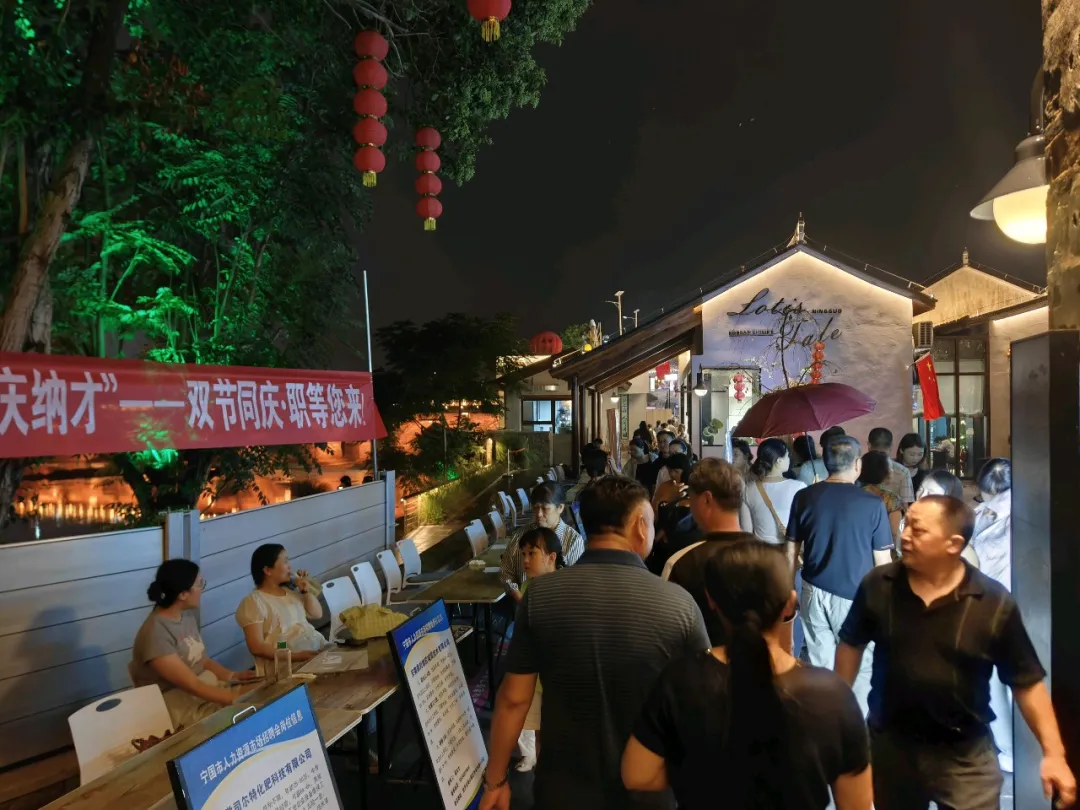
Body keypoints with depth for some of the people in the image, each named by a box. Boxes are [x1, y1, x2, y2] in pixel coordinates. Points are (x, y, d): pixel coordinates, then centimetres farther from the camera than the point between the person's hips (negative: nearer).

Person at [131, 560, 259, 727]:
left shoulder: (187, 616, 4)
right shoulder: (156, 634, -22)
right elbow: (193, 686, -22)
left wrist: (232, 675, -1)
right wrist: (239, 699, -23)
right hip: (182, 706, -8)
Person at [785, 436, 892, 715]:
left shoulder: (804, 497, -2)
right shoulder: (872, 503, -13)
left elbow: (792, 550, 5)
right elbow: (882, 562, -8)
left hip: (815, 592, 4)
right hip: (855, 596, -3)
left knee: (819, 666, 14)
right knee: (857, 668, 11)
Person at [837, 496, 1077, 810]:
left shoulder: (994, 603, -14)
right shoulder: (877, 585, -10)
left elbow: (1027, 682, -5)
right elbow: (851, 644, 3)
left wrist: (1053, 753, -10)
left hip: (966, 756, -2)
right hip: (890, 745, 2)